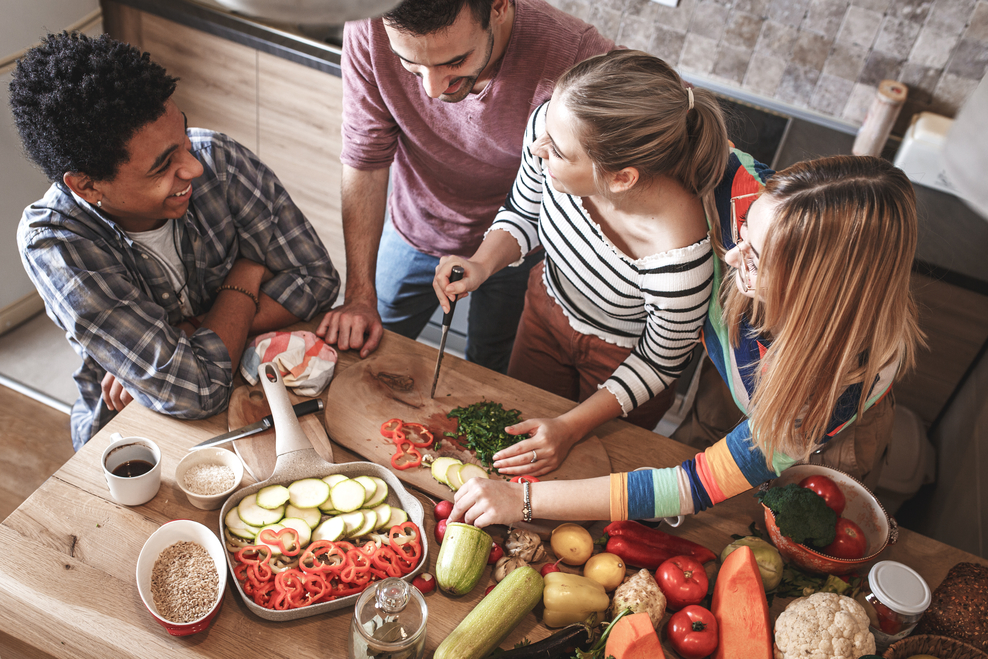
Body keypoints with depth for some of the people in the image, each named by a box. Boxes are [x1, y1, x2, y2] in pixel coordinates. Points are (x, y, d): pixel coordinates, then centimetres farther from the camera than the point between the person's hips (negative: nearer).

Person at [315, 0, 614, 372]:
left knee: (486, 367, 23)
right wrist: (360, 295, -20)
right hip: (415, 230, 2)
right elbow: (365, 163, -20)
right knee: (374, 350, 25)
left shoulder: (577, 57, -38)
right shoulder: (369, 33, -30)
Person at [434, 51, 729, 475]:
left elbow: (658, 364, -21)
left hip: (622, 357, -4)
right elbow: (524, 216, -8)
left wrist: (571, 428, -21)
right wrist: (482, 264, -26)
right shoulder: (555, 125, -32)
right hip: (547, 308, 5)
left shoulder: (678, 256, -44)